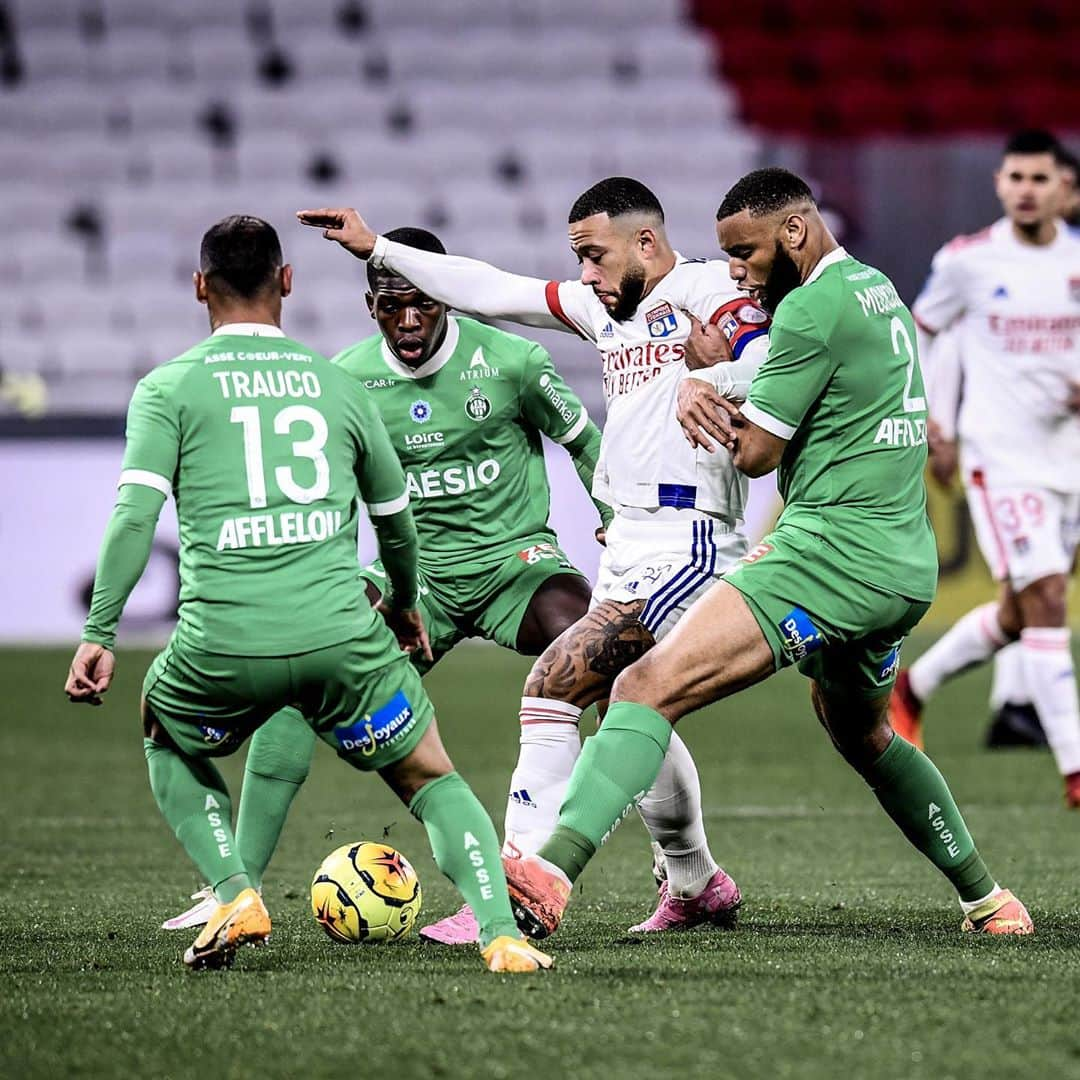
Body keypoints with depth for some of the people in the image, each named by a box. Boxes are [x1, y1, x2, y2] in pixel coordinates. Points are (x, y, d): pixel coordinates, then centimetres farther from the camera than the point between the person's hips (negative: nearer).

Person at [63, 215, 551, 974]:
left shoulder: (168, 387, 6)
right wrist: (406, 606, 43)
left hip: (222, 645, -1)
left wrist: (98, 635, -1)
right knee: (435, 783, 18)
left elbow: (134, 514, -6)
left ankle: (235, 897, 12)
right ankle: (502, 934, -5)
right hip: (342, 636, 1)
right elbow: (397, 518, 25)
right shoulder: (337, 384, 14)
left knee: (169, 747, 32)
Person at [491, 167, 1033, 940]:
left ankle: (552, 875, -39)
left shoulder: (812, 309, -11)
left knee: (650, 686, -21)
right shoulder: (875, 287, 19)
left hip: (833, 551, -10)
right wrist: (697, 382, 4)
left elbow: (755, 454, -8)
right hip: (909, 566, 10)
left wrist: (707, 386, 10)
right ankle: (986, 899, 40)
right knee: (863, 737, 34)